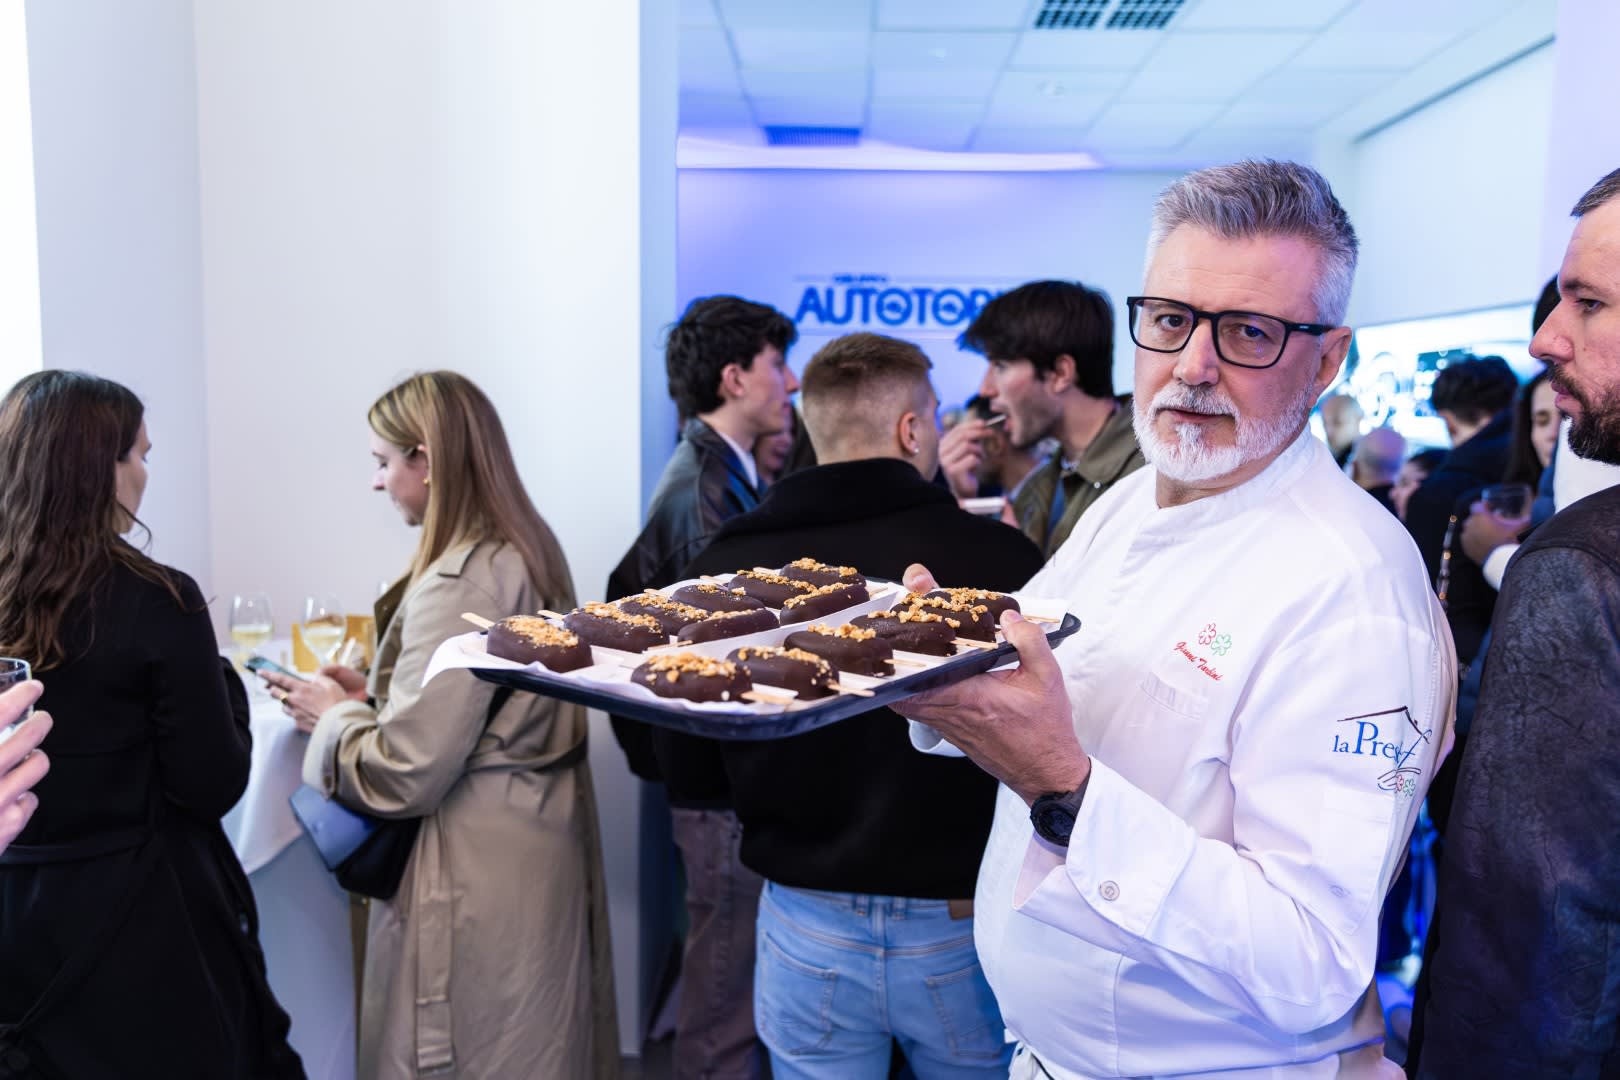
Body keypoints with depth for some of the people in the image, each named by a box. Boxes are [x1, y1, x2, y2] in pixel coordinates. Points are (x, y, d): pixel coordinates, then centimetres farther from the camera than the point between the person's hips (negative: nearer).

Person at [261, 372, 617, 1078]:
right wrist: (374, 697, 10)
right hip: (536, 842, 9)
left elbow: (404, 775, -21)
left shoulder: (457, 585, -24)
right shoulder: (527, 549, 5)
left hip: (477, 876, -9)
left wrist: (333, 717, -5)